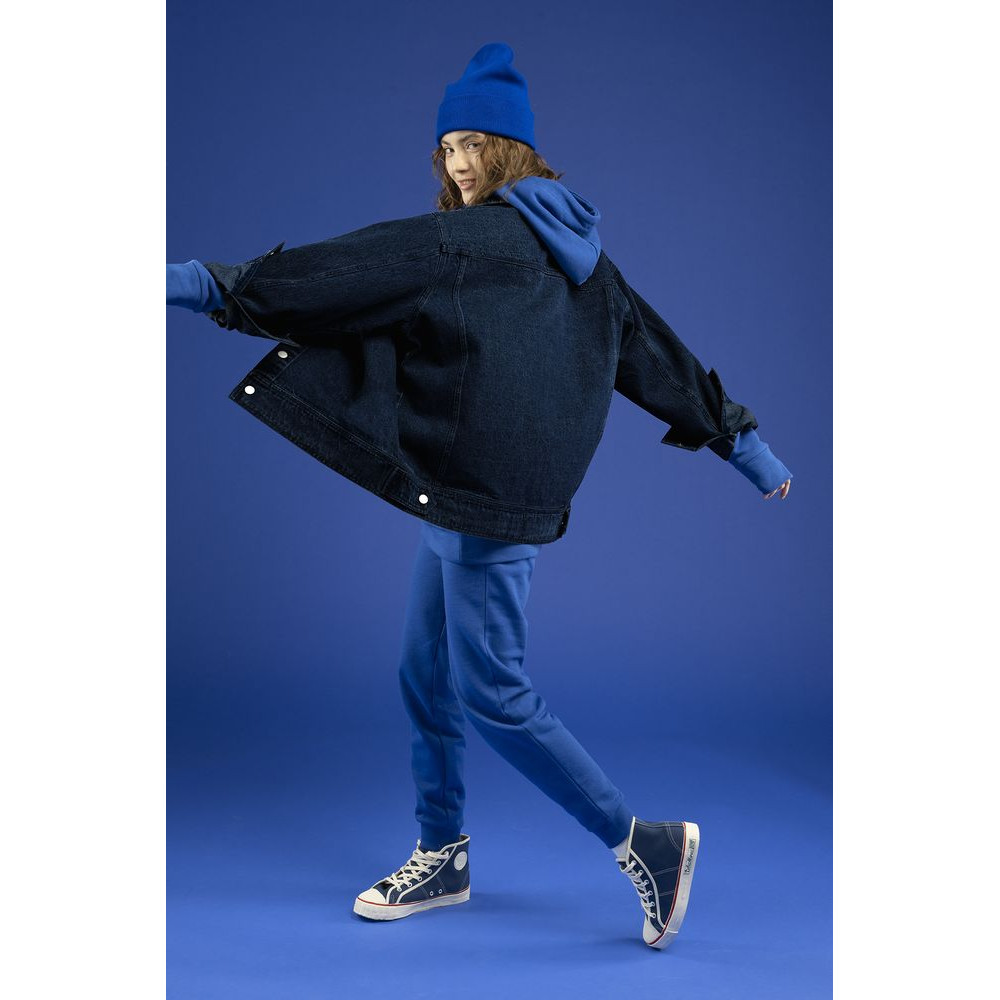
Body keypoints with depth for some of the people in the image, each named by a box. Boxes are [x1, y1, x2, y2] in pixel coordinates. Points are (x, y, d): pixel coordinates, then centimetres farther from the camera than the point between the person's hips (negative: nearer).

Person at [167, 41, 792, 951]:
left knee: (493, 696, -3)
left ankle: (646, 844, 4)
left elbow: (343, 272, -19)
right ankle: (443, 857, 30)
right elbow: (657, 354, 19)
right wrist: (743, 443, 25)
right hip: (460, 502, 10)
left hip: (486, 504, -10)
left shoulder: (470, 242, -13)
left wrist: (209, 285, -16)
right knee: (427, 680, 16)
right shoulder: (577, 254, 14)